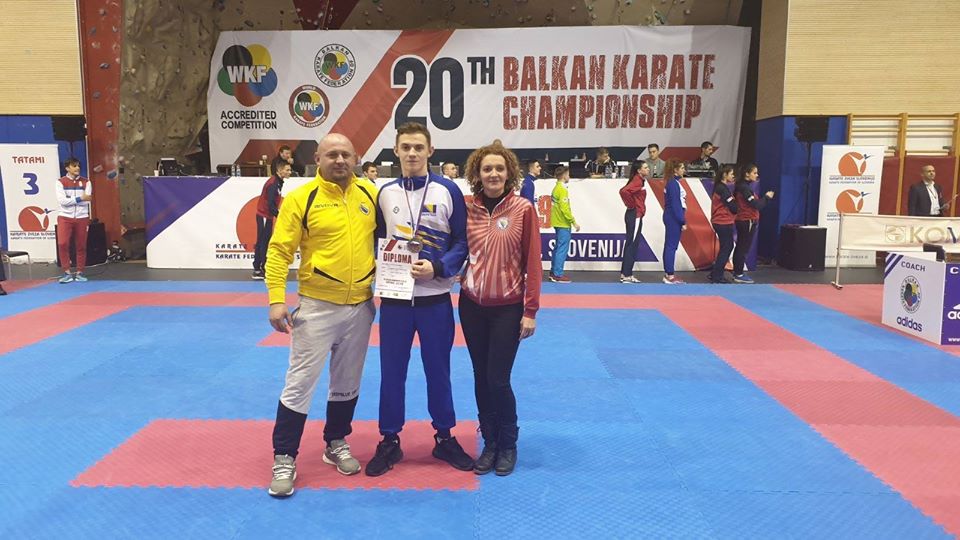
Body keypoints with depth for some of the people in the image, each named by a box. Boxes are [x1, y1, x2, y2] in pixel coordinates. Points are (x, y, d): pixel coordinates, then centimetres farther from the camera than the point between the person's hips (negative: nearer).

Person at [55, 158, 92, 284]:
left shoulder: (86, 182, 4)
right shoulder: (61, 182, 0)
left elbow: (86, 201, -6)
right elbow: (62, 200, -13)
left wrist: (71, 200, -12)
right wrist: (80, 198, -14)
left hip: (82, 218, 2)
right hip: (65, 217, -1)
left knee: (81, 246, 5)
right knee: (62, 244, -12)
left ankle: (79, 273, 15)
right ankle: (67, 273, -3)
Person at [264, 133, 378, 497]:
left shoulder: (370, 193, 1)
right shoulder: (301, 198, -10)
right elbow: (279, 251, -9)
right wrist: (276, 299, -17)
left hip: (361, 306, 4)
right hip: (317, 306, -4)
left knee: (348, 382, 16)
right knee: (300, 382, 1)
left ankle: (336, 444, 35)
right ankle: (284, 458, 16)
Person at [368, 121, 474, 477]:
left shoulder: (448, 191, -3)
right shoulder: (385, 193, 5)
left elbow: (462, 241, -2)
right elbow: (376, 241, 12)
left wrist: (437, 267, -17)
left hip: (435, 298, -2)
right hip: (394, 298, 2)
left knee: (438, 370, 11)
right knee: (392, 372, 9)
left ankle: (445, 438, 28)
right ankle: (389, 441, 25)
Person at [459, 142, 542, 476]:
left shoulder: (523, 210, -8)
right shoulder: (468, 210, 1)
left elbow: (532, 263, -8)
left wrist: (530, 311, -9)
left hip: (508, 307, -3)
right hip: (472, 305, 3)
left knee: (498, 379, -3)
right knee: (481, 378, 10)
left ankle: (508, 444, 20)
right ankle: (489, 442, 27)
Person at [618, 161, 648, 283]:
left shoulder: (640, 180, 14)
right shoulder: (637, 181, -15)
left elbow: (625, 190, 23)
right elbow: (624, 191, -31)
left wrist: (631, 204, 10)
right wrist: (631, 205, -18)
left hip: (637, 216, 10)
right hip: (634, 215, -10)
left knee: (632, 245, 11)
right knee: (631, 245, -6)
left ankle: (626, 274, 16)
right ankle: (626, 275, -2)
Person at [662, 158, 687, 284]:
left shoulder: (673, 182, 15)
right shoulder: (674, 183, -15)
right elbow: (676, 205, -19)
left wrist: (681, 220, 16)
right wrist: (683, 222, -18)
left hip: (671, 217, 10)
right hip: (674, 218, -10)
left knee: (669, 246, 11)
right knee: (671, 246, -6)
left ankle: (668, 274, 17)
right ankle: (670, 276, -3)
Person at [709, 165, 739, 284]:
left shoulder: (720, 186, 13)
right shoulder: (723, 189, -17)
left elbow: (730, 203, 10)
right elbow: (733, 207, -17)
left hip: (720, 222, 10)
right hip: (724, 223, -10)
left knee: (726, 247, 16)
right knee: (726, 248, -2)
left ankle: (715, 274, 21)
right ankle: (716, 276, 3)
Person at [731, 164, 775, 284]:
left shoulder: (743, 186, 12)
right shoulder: (745, 188, -18)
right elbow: (756, 205, -19)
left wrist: (763, 198, 5)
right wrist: (766, 197, -6)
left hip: (742, 221, 10)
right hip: (748, 222, -10)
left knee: (740, 247, 14)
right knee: (744, 248, -5)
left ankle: (737, 272, 22)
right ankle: (739, 275, -1)